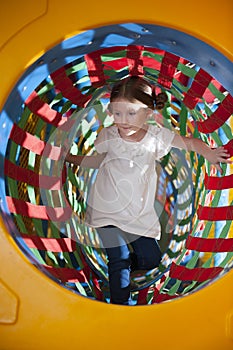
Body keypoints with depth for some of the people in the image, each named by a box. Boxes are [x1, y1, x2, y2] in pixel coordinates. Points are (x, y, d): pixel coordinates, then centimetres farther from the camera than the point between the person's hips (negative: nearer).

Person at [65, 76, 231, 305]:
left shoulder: (156, 135, -9)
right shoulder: (108, 136, -7)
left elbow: (189, 143, -1)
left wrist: (208, 153, -19)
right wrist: (70, 158, 9)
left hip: (140, 212, 2)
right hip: (107, 210, -1)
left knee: (151, 259, 9)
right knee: (118, 261, -5)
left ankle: (124, 264, 40)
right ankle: (120, 304, 14)